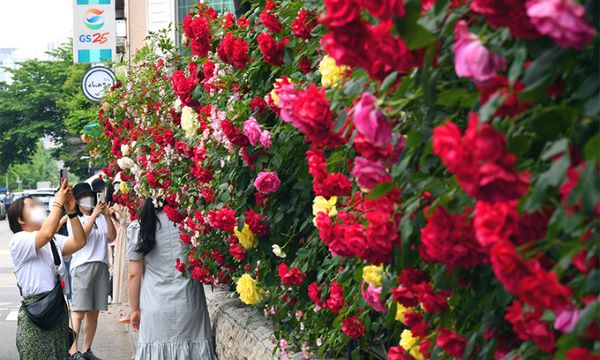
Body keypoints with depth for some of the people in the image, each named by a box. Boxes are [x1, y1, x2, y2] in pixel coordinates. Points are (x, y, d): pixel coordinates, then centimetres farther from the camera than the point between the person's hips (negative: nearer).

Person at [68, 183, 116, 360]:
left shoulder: (101, 219, 16)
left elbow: (111, 237, 2)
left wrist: (107, 216, -8)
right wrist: (94, 215, -15)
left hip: (101, 266, 5)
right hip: (82, 266, -5)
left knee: (94, 312, 7)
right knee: (79, 311, -11)